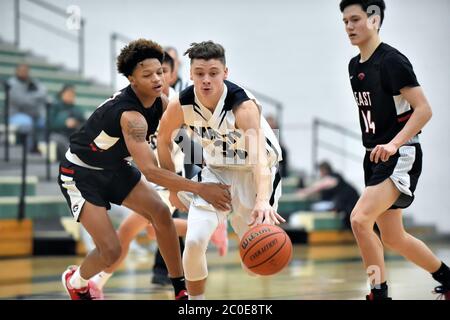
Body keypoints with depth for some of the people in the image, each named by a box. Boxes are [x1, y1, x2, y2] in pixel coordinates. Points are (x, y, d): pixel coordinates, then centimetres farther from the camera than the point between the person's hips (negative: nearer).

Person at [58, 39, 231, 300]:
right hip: (80, 174, -8)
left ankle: (181, 290, 5)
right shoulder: (130, 115, -36)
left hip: (114, 167, 8)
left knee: (161, 213, -6)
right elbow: (150, 172, -40)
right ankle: (75, 281, 21)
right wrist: (200, 189, -43)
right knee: (111, 251, -12)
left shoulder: (160, 102, -9)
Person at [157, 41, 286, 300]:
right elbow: (164, 141, 3)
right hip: (217, 172, 3)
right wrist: (174, 188, 6)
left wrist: (263, 201, -62)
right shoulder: (181, 106, -19)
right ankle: (196, 300, 8)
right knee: (194, 241, -13)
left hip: (254, 174, -3)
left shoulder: (244, 106, -32)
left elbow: (259, 159, -46)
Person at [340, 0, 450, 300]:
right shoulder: (354, 65, 10)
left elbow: (424, 109, -20)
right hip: (375, 157, 9)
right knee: (392, 236, 14)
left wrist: (393, 144, -30)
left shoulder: (391, 60, -15)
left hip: (400, 156, -9)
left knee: (360, 219, -23)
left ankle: (379, 294, -12)